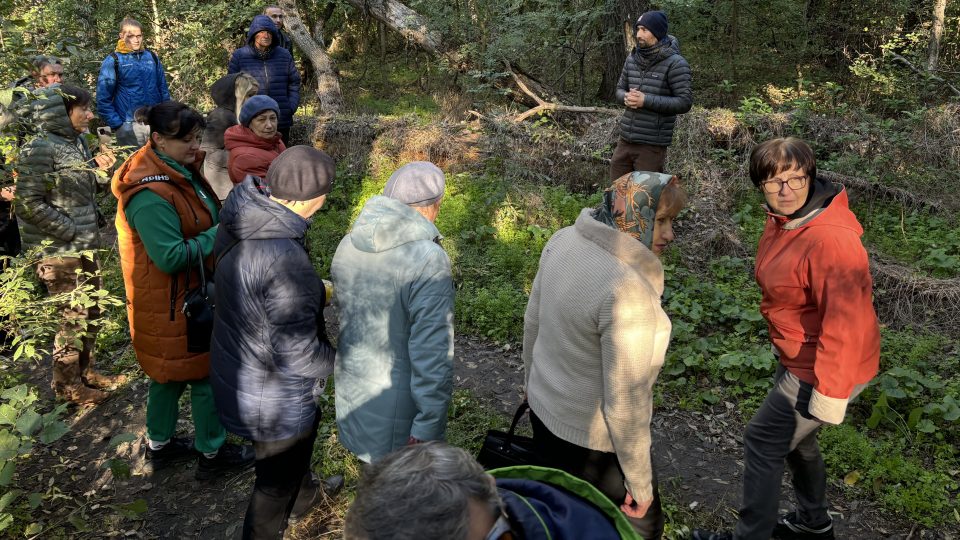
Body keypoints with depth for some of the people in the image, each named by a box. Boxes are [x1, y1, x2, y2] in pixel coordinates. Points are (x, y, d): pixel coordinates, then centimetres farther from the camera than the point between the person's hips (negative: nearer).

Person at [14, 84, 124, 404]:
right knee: (73, 317, 2)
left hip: (85, 245, 8)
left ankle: (85, 371, 34)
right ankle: (67, 385, 19)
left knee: (91, 311, 17)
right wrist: (71, 232, -17)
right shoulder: (40, 148, -16)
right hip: (60, 251, -8)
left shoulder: (77, 142, 8)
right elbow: (30, 203, -19)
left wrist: (95, 166, 1)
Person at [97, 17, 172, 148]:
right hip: (129, 126, -3)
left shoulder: (152, 57, 9)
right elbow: (103, 99, -3)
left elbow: (163, 89, 14)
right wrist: (117, 125, -9)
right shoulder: (113, 61, -2)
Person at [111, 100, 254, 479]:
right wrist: (219, 234, -22)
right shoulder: (151, 194, -28)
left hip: (188, 292, 10)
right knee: (206, 373, 4)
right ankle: (212, 454, 22)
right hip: (171, 303, -10)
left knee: (170, 371, 22)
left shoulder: (177, 169, 4)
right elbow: (171, 256, -29)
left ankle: (160, 444, 40)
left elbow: (198, 220, 16)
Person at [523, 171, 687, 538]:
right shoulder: (628, 291, -33)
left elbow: (533, 322, 5)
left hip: (545, 412, 7)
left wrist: (534, 386, 21)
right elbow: (624, 404, -27)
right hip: (595, 440, -7)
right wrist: (640, 483, -12)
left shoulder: (564, 241, -9)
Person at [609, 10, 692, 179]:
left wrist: (646, 100, -20)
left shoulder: (675, 63, -10)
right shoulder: (632, 59, 8)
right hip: (625, 141, 6)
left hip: (652, 145, -6)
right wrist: (627, 97, -7)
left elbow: (685, 102, -14)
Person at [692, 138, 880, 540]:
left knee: (762, 442, 1)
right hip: (797, 357, 10)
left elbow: (845, 322, -31)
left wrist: (830, 394, -26)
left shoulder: (831, 239, -31)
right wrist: (784, 348, 21)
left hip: (824, 368, -10)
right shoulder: (784, 221, -1)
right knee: (794, 438, 25)